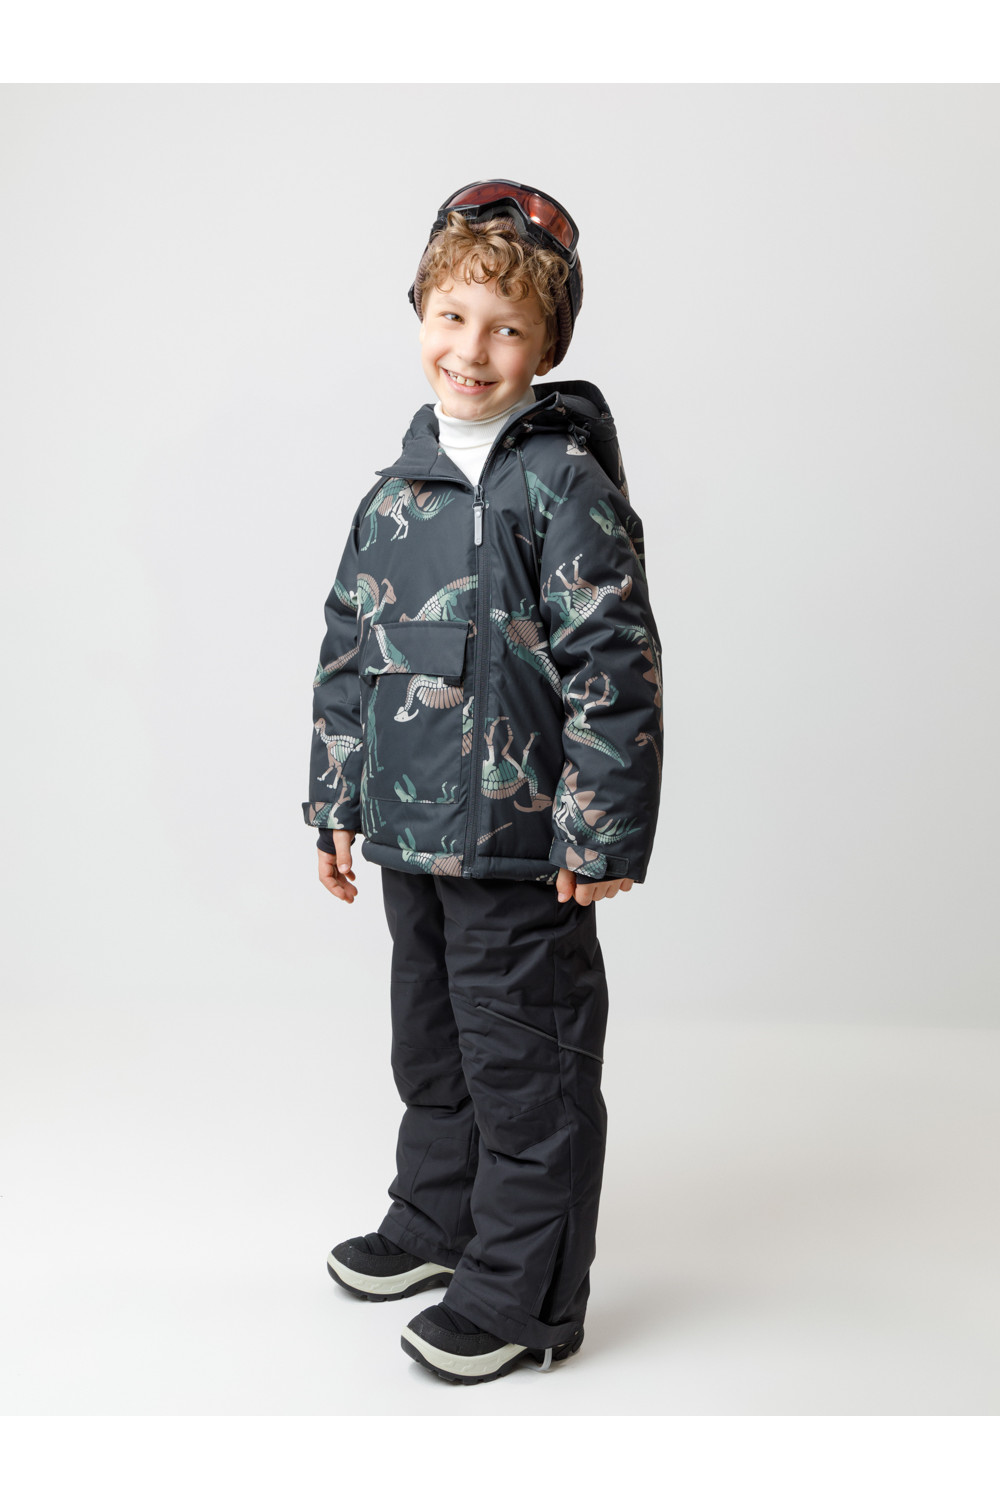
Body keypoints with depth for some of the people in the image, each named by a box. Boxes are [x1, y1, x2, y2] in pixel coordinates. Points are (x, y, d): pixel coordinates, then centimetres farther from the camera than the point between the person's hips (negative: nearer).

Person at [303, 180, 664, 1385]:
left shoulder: (566, 483, -11)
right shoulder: (395, 494, 9)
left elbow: (613, 665, -15)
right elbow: (348, 655, 16)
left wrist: (598, 832, -17)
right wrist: (337, 803, 15)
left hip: (522, 840, -7)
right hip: (412, 833, 7)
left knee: (523, 1061, 4)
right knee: (430, 1045, 22)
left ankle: (524, 1293, 19)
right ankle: (437, 1219, 42)